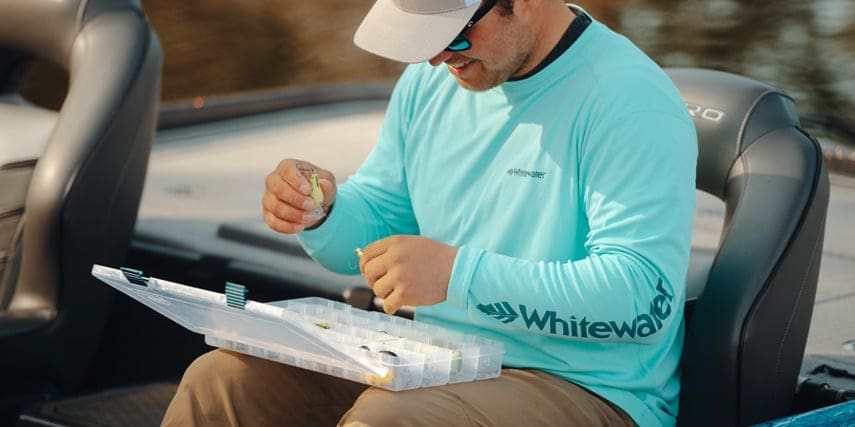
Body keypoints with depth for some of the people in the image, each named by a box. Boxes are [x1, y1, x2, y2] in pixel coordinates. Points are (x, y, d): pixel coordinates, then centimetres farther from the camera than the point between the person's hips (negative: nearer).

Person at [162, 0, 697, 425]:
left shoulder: (628, 101, -16)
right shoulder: (431, 79, 9)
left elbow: (647, 299, -25)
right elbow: (376, 228, 18)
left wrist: (458, 275, -28)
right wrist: (321, 214, -7)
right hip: (428, 358, 7)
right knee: (218, 381, -10)